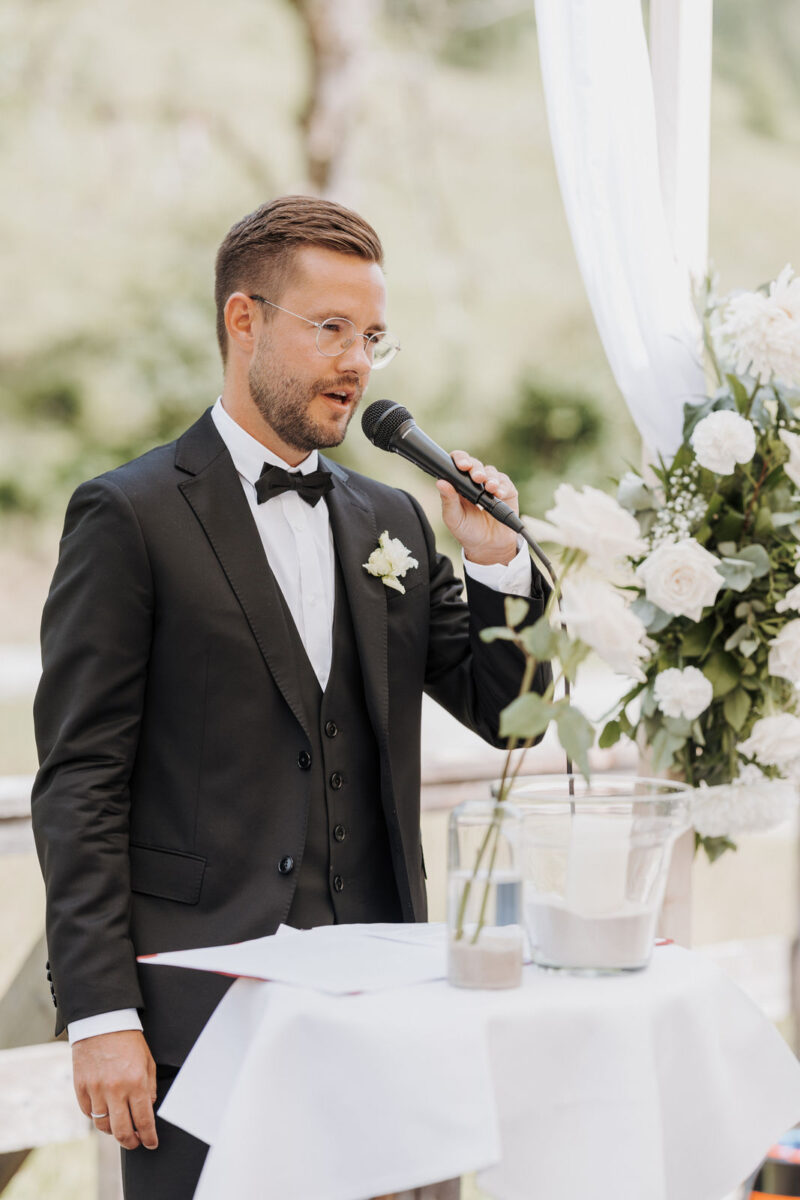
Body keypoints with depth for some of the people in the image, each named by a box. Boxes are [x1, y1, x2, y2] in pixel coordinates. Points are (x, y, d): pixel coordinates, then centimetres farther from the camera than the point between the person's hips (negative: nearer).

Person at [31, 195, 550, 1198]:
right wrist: (98, 1017, -13)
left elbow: (504, 713, 17)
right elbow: (79, 783, -7)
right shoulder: (129, 517, -4)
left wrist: (500, 563, -1)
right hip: (201, 1011, -5)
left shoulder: (391, 521, 15)